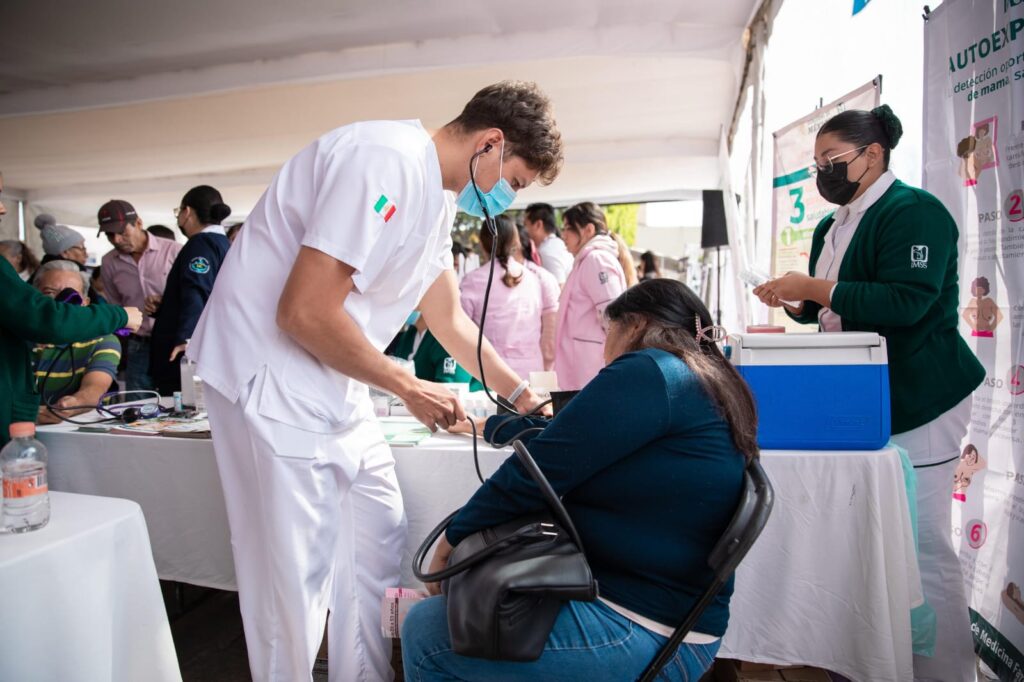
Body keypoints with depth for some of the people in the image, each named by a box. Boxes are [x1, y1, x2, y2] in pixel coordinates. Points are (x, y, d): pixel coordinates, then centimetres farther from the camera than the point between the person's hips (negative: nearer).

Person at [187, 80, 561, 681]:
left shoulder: (439, 197, 9)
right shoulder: (388, 161, -21)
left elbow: (452, 322, 16)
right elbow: (304, 313, -26)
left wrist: (521, 394, 16)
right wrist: (409, 388, -14)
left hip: (334, 383, 10)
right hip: (271, 376, -9)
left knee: (380, 540, 14)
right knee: (296, 572, -1)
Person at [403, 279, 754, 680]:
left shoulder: (649, 371, -17)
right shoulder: (708, 384, 13)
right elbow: (573, 436, 19)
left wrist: (453, 537, -2)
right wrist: (485, 425, 30)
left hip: (640, 633, -10)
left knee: (424, 631, -2)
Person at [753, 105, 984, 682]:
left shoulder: (914, 211, -10)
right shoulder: (833, 227, 16)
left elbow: (906, 302, -24)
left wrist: (814, 287, -20)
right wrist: (793, 302, 5)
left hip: (918, 401, -8)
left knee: (923, 544, -4)